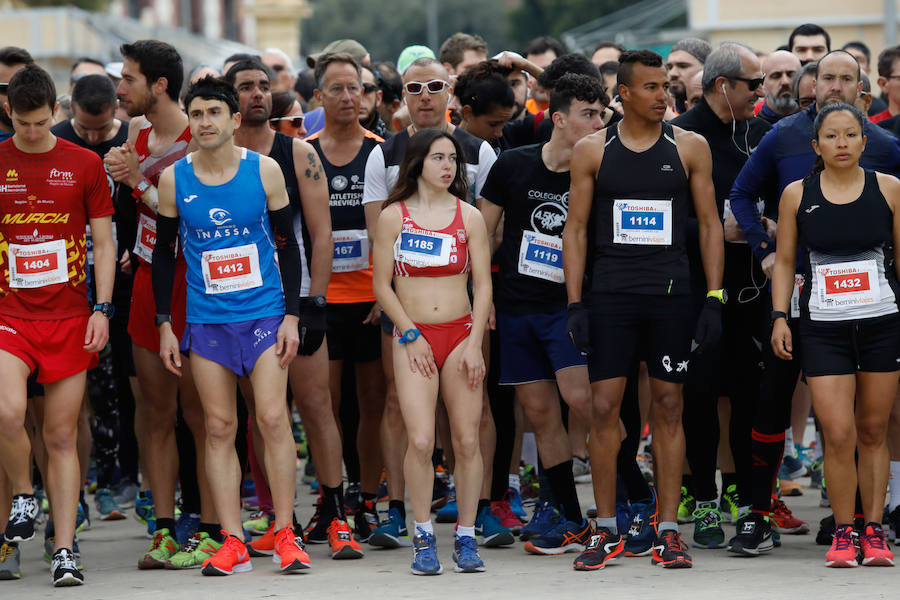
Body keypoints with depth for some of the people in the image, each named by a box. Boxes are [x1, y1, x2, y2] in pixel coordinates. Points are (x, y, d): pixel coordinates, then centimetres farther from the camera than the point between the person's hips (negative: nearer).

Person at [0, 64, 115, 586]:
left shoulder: (84, 164, 4)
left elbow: (104, 243, 6)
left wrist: (102, 310, -4)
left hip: (69, 317, 0)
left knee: (62, 437, 1)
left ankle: (65, 551, 6)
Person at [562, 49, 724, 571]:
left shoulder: (690, 147, 4)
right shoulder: (593, 150, 3)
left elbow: (710, 226, 6)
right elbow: (576, 229, 5)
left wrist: (714, 300, -1)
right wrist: (574, 305, -3)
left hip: (670, 294, 0)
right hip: (611, 294, 0)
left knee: (669, 407, 2)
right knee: (604, 408, -3)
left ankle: (668, 532, 7)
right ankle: (607, 532, 6)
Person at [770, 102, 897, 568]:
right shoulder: (797, 195, 3)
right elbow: (785, 262, 10)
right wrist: (779, 316, 1)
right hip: (823, 328, -1)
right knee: (838, 434, -10)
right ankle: (843, 534, 4)